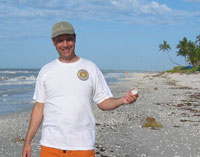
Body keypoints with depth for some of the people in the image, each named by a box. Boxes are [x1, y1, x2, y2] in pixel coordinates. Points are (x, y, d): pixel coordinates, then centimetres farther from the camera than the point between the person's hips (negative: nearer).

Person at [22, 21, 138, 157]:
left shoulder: (91, 68, 5)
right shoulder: (46, 71, 8)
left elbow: (103, 102, 5)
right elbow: (39, 107, 10)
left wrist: (122, 100, -15)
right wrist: (28, 141, 7)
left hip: (83, 145, -1)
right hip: (50, 145, 1)